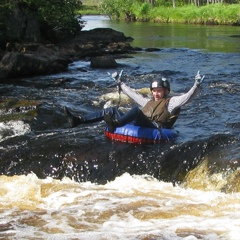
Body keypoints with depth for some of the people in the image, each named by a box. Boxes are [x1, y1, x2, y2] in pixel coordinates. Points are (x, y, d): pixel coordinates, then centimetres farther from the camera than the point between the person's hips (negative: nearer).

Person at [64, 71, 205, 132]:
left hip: (154, 128, -8)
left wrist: (197, 86, -22)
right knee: (112, 111, 4)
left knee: (136, 110, -33)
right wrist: (121, 84, 53)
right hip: (137, 125, 8)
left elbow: (187, 98, -6)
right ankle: (79, 120, -7)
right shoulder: (148, 102, 32)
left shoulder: (170, 102, 10)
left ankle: (115, 124, -59)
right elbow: (133, 94, 44)